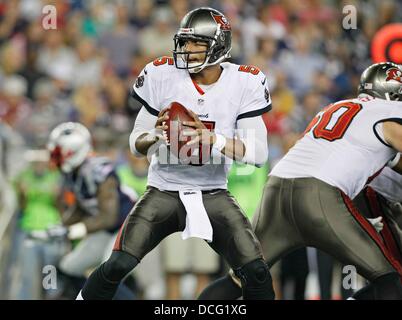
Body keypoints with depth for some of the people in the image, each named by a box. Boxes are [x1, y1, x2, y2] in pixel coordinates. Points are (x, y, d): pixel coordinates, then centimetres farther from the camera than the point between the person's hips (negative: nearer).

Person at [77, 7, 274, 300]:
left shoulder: (243, 83, -8)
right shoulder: (162, 76, -7)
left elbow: (259, 153, -13)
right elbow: (136, 144, 0)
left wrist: (212, 138, -29)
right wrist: (155, 136, -24)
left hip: (213, 195, 1)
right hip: (164, 192, 0)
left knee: (256, 273, -14)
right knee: (119, 266, -18)